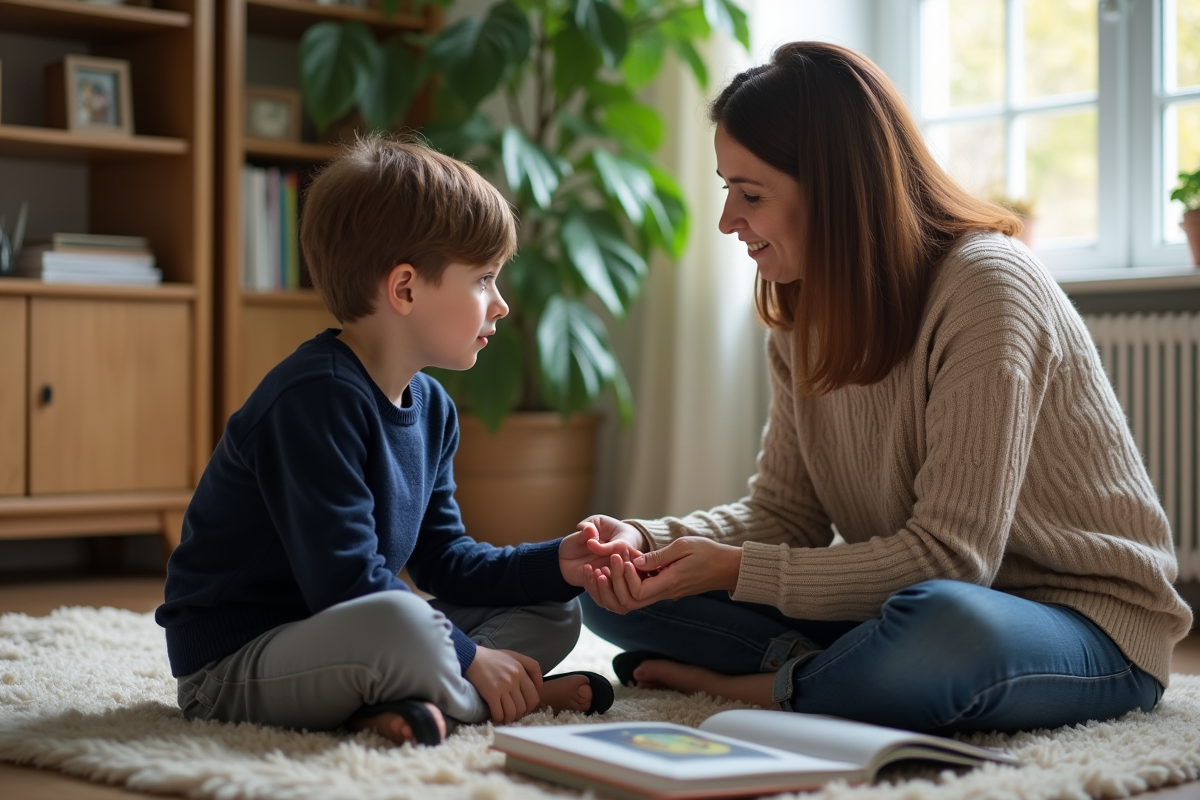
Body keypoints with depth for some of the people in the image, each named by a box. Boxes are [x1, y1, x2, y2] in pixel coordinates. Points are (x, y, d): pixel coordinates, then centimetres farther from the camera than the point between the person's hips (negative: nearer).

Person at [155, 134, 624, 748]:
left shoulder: (430, 406, 9)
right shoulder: (317, 398, -23)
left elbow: (444, 561, 14)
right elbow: (346, 584, -27)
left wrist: (554, 565, 0)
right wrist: (469, 659, -21)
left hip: (325, 637, 10)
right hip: (230, 665, -10)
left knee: (552, 614, 11)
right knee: (401, 626, -42)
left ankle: (402, 701, -13)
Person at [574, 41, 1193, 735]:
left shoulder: (988, 287, -21)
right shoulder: (806, 311, 4)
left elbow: (948, 556, -24)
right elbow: (784, 510, 3)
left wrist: (736, 570, -23)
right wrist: (648, 542, -15)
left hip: (1084, 619, -7)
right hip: (912, 601, 7)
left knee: (942, 620, -44)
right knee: (620, 593, -3)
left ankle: (762, 689, -17)